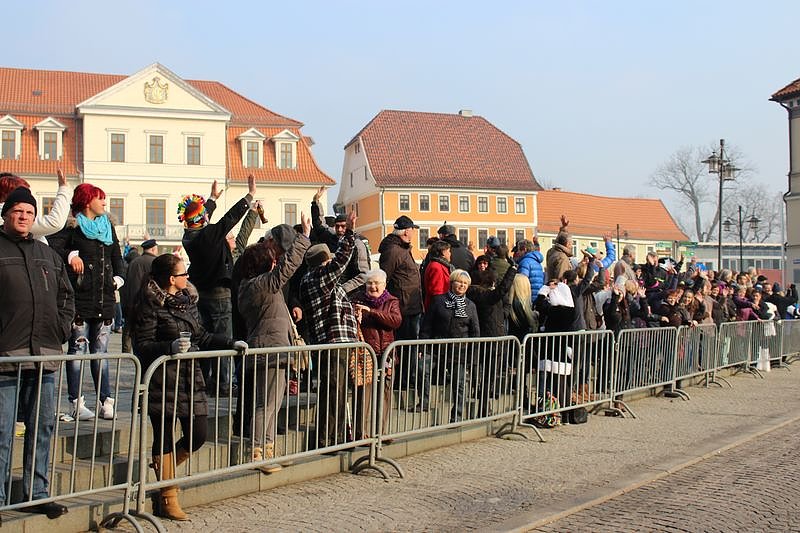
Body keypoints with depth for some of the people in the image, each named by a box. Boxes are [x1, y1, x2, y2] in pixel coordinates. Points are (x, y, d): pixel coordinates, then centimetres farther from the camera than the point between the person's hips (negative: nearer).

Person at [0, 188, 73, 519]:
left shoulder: (48, 255, 18)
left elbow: (66, 296, 23)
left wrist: (61, 329, 9)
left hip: (45, 356, 6)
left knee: (42, 427, 11)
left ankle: (36, 494, 21)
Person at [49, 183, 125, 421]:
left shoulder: (108, 226, 17)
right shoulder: (72, 226, -3)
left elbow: (116, 255, 24)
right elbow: (52, 246, -16)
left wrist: (118, 277, 11)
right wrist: (70, 256, -26)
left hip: (105, 298, 6)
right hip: (80, 297, -5)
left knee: (101, 353, 8)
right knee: (78, 350, -1)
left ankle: (106, 402, 9)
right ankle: (77, 404, 3)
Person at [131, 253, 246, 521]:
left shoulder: (188, 300, 13)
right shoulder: (150, 305, -9)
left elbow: (201, 336, 21)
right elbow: (142, 346, -13)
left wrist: (231, 343, 12)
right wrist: (170, 347, -28)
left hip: (190, 376, 7)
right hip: (162, 378, -7)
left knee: (198, 434, 6)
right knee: (164, 436, 4)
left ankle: (163, 468, 33)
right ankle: (168, 499, 15)